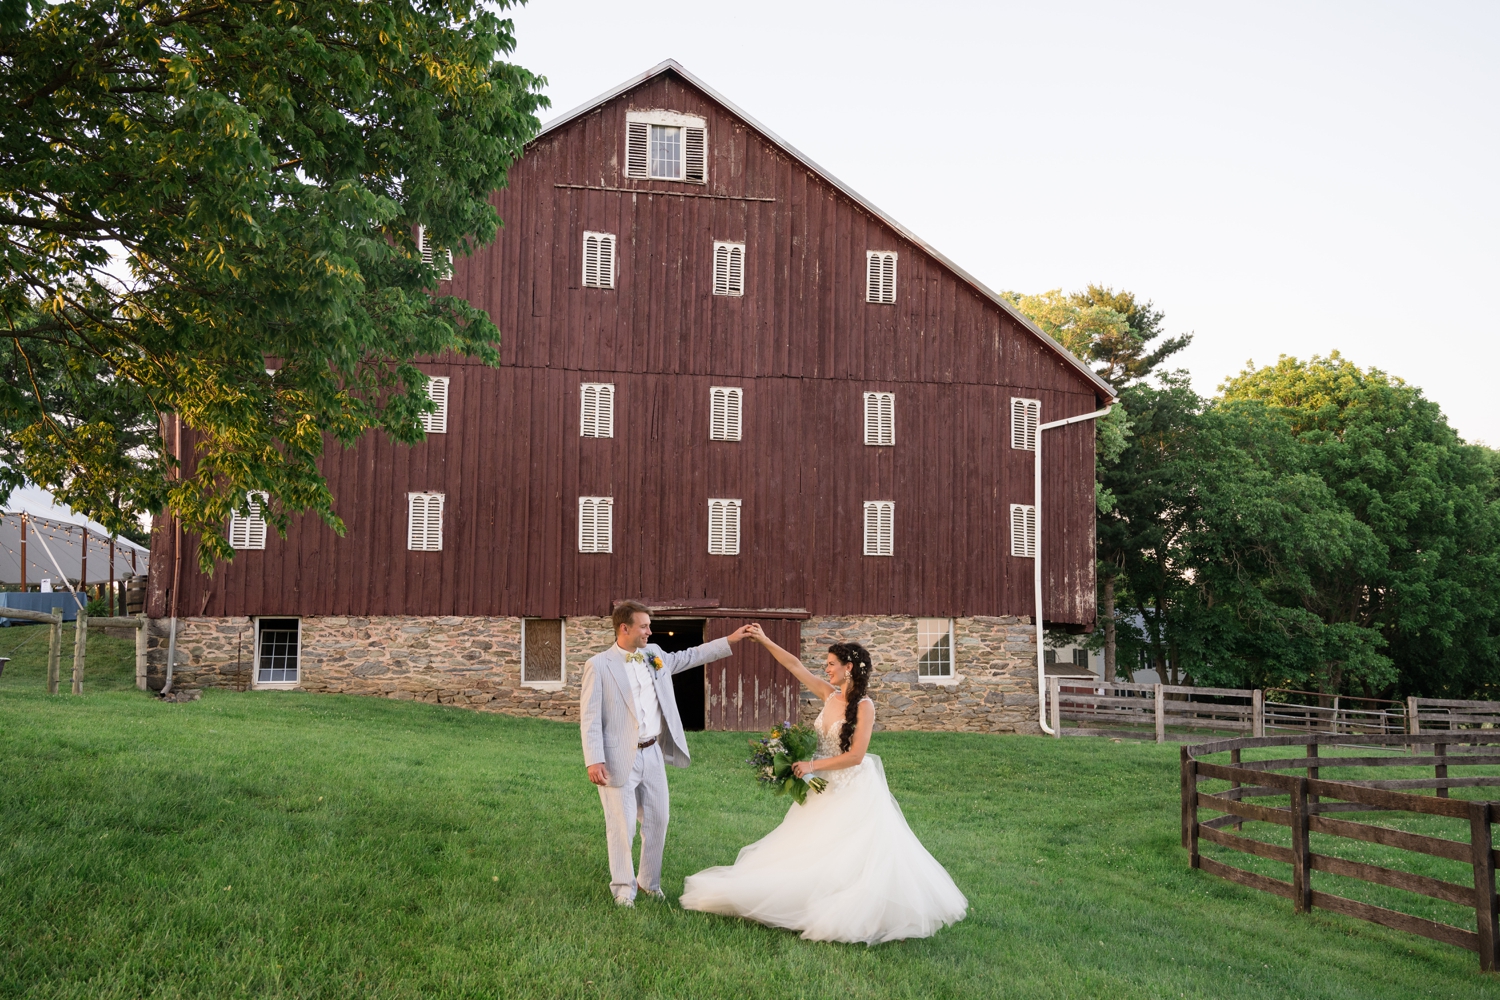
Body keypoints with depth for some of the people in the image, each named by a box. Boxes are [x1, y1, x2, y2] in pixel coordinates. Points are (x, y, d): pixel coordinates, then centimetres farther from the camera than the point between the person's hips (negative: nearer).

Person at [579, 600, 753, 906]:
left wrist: (731, 639, 19)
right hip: (619, 759, -6)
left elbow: (690, 657, 23)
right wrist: (594, 761, -18)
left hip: (653, 754, 6)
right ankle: (623, 889, 16)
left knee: (657, 821, 13)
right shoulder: (599, 665, -10)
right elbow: (589, 717, -11)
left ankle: (650, 882, 30)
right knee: (621, 826, 0)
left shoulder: (655, 655, 8)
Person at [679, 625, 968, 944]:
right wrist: (765, 641, 3)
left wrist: (813, 766, -17)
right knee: (810, 852, 10)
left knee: (852, 857, -4)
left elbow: (855, 755, -20)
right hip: (825, 789, 7)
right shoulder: (829, 694, 2)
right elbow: (795, 665, 5)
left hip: (854, 792, -7)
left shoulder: (864, 706, -16)